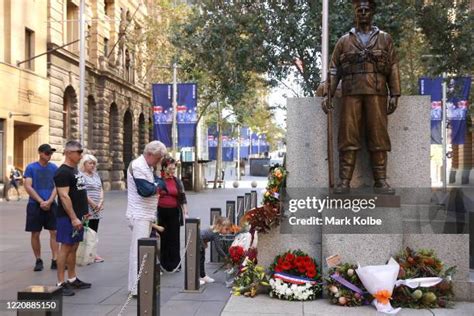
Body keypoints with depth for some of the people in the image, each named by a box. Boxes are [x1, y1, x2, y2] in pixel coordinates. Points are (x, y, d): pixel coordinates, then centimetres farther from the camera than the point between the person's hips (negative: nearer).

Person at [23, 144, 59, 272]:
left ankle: (55, 260, 2)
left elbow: (56, 186, 1)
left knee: (54, 232, -2)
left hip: (51, 204, 2)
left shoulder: (54, 168, 5)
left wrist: (49, 201, -14)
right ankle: (38, 260, 16)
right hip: (35, 205, -2)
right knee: (35, 233, 4)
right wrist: (41, 202, -14)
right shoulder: (31, 167, -1)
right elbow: (28, 187, -7)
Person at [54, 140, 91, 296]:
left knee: (74, 248, 13)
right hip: (68, 217, -9)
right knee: (66, 247, -5)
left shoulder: (75, 169, 14)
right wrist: (73, 218, -23)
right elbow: (64, 197, -21)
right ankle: (61, 283, 0)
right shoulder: (63, 172, -15)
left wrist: (83, 212, 19)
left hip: (77, 216, 9)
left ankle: (72, 279, 21)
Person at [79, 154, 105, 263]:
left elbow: (101, 189, 16)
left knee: (94, 231, 9)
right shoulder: (80, 175, -6)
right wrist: (92, 203, -14)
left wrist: (101, 202, 1)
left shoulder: (96, 175, 18)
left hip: (97, 209, 7)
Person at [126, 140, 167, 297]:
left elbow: (154, 188, 18)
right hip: (139, 215, -10)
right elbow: (145, 190, -22)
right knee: (139, 251, -10)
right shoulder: (138, 166, -15)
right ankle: (137, 289, -8)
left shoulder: (147, 167, 17)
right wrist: (157, 184, -5)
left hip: (146, 215, 10)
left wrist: (154, 186, -3)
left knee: (139, 251, 13)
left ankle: (135, 285, 20)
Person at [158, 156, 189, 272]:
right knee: (163, 238, 2)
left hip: (174, 212, 2)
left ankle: (174, 264, 11)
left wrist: (185, 213, 1)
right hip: (161, 212, -2)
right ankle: (163, 263, 13)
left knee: (174, 238, 4)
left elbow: (183, 198, 9)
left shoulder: (177, 181, 8)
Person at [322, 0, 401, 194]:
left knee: (378, 136, -3)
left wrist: (394, 95, -2)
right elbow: (334, 70, 11)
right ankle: (344, 181, -5)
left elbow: (393, 69, 9)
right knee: (348, 136, -5)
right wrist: (328, 95, 0)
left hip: (376, 93, 0)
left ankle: (380, 181, 0)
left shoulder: (385, 39, 14)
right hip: (351, 93, 0)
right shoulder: (344, 41, 15)